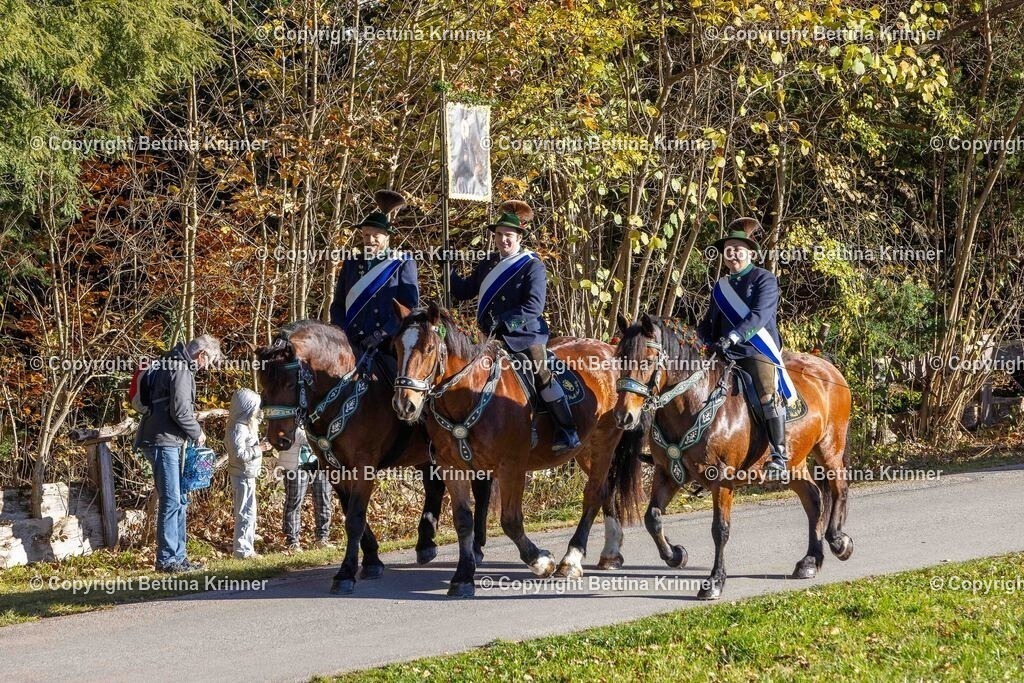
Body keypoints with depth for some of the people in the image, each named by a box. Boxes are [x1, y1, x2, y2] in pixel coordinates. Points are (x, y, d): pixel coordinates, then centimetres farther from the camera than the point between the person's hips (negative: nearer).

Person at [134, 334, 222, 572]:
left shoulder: (173, 365, 19)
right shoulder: (181, 371, -13)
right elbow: (180, 410, -20)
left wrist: (193, 431, 16)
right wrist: (197, 433, -5)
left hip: (167, 442, 11)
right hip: (164, 441, -11)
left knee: (178, 500, 13)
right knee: (171, 501, -9)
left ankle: (177, 556, 17)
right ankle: (167, 559, -9)